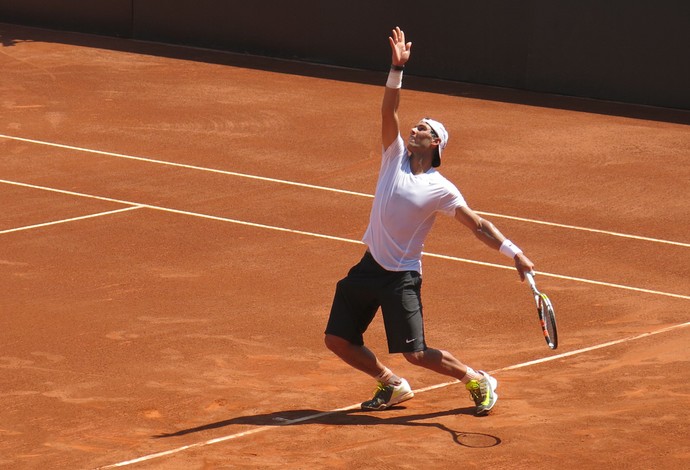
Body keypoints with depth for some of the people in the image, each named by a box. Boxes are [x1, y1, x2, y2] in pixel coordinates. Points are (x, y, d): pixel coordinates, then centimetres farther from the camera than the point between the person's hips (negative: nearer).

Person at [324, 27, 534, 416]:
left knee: (416, 353, -11)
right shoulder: (396, 156, 2)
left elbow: (478, 225, -7)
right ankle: (392, 386, 26)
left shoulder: (441, 189, -8)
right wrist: (397, 68, -20)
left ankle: (478, 381, 13)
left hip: (402, 277, -5)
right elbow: (389, 111, -8)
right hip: (370, 266, 5)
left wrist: (515, 253, -17)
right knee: (337, 340, 5)